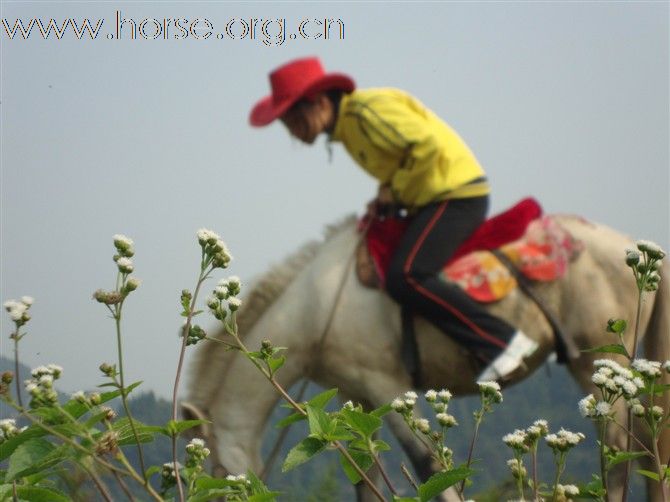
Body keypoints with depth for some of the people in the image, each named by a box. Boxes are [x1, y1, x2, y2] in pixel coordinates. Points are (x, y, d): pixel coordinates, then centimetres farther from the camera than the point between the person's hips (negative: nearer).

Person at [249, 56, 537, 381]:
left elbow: (426, 144, -26)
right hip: (433, 199, 11)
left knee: (406, 277, -25)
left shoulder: (368, 111, -18)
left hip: (456, 193, -11)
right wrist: (385, 197, 2)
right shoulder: (346, 124, 13)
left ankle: (502, 341, -24)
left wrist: (394, 190, -14)